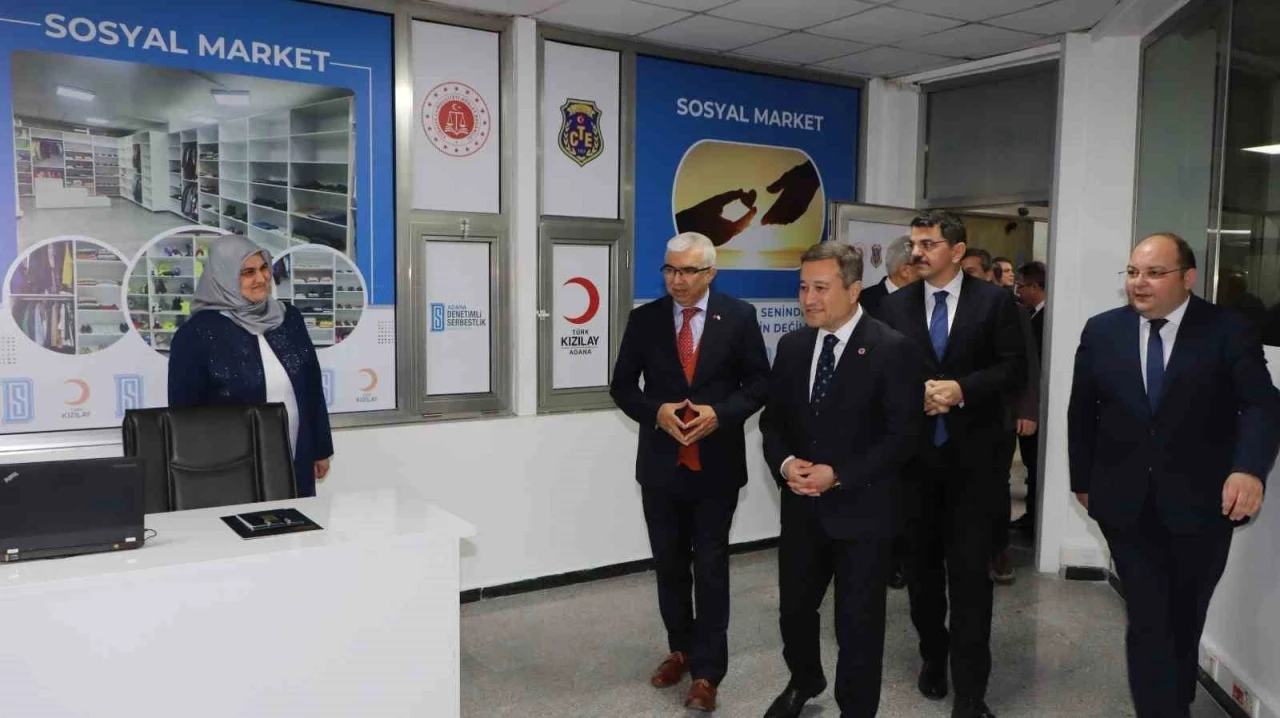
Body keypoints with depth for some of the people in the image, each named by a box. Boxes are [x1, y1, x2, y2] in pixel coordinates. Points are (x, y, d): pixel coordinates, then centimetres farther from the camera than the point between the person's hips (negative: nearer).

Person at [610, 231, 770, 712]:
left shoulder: (739, 317, -4)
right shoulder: (644, 319, 0)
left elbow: (759, 383, -1)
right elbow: (622, 385, 3)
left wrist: (720, 414, -17)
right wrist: (656, 412, -15)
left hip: (716, 463, -2)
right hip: (661, 463, 2)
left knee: (710, 568, 4)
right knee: (669, 564, 15)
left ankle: (706, 671, 15)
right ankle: (680, 649, 35)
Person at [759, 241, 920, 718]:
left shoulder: (892, 349, -11)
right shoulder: (792, 346, 6)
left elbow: (902, 434, -14)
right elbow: (773, 419, 10)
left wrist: (838, 475, -20)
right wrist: (784, 462, -10)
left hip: (861, 510, -5)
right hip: (801, 508, 5)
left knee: (858, 623, 7)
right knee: (794, 609, 19)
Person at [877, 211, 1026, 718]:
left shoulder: (995, 301, -2)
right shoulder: (895, 306, 4)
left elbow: (1015, 370, -5)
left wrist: (961, 388, -18)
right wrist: (913, 394, -14)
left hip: (971, 453, -2)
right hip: (914, 452, 3)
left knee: (969, 569, -2)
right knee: (921, 563, 14)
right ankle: (932, 656, 34)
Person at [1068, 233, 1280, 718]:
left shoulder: (1229, 331, -7)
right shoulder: (1102, 332, 0)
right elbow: (1082, 412, 7)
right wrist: (1082, 479, 10)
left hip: (1201, 503, 0)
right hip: (1127, 503, 1)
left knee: (1184, 619, 17)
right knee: (1149, 620, -1)